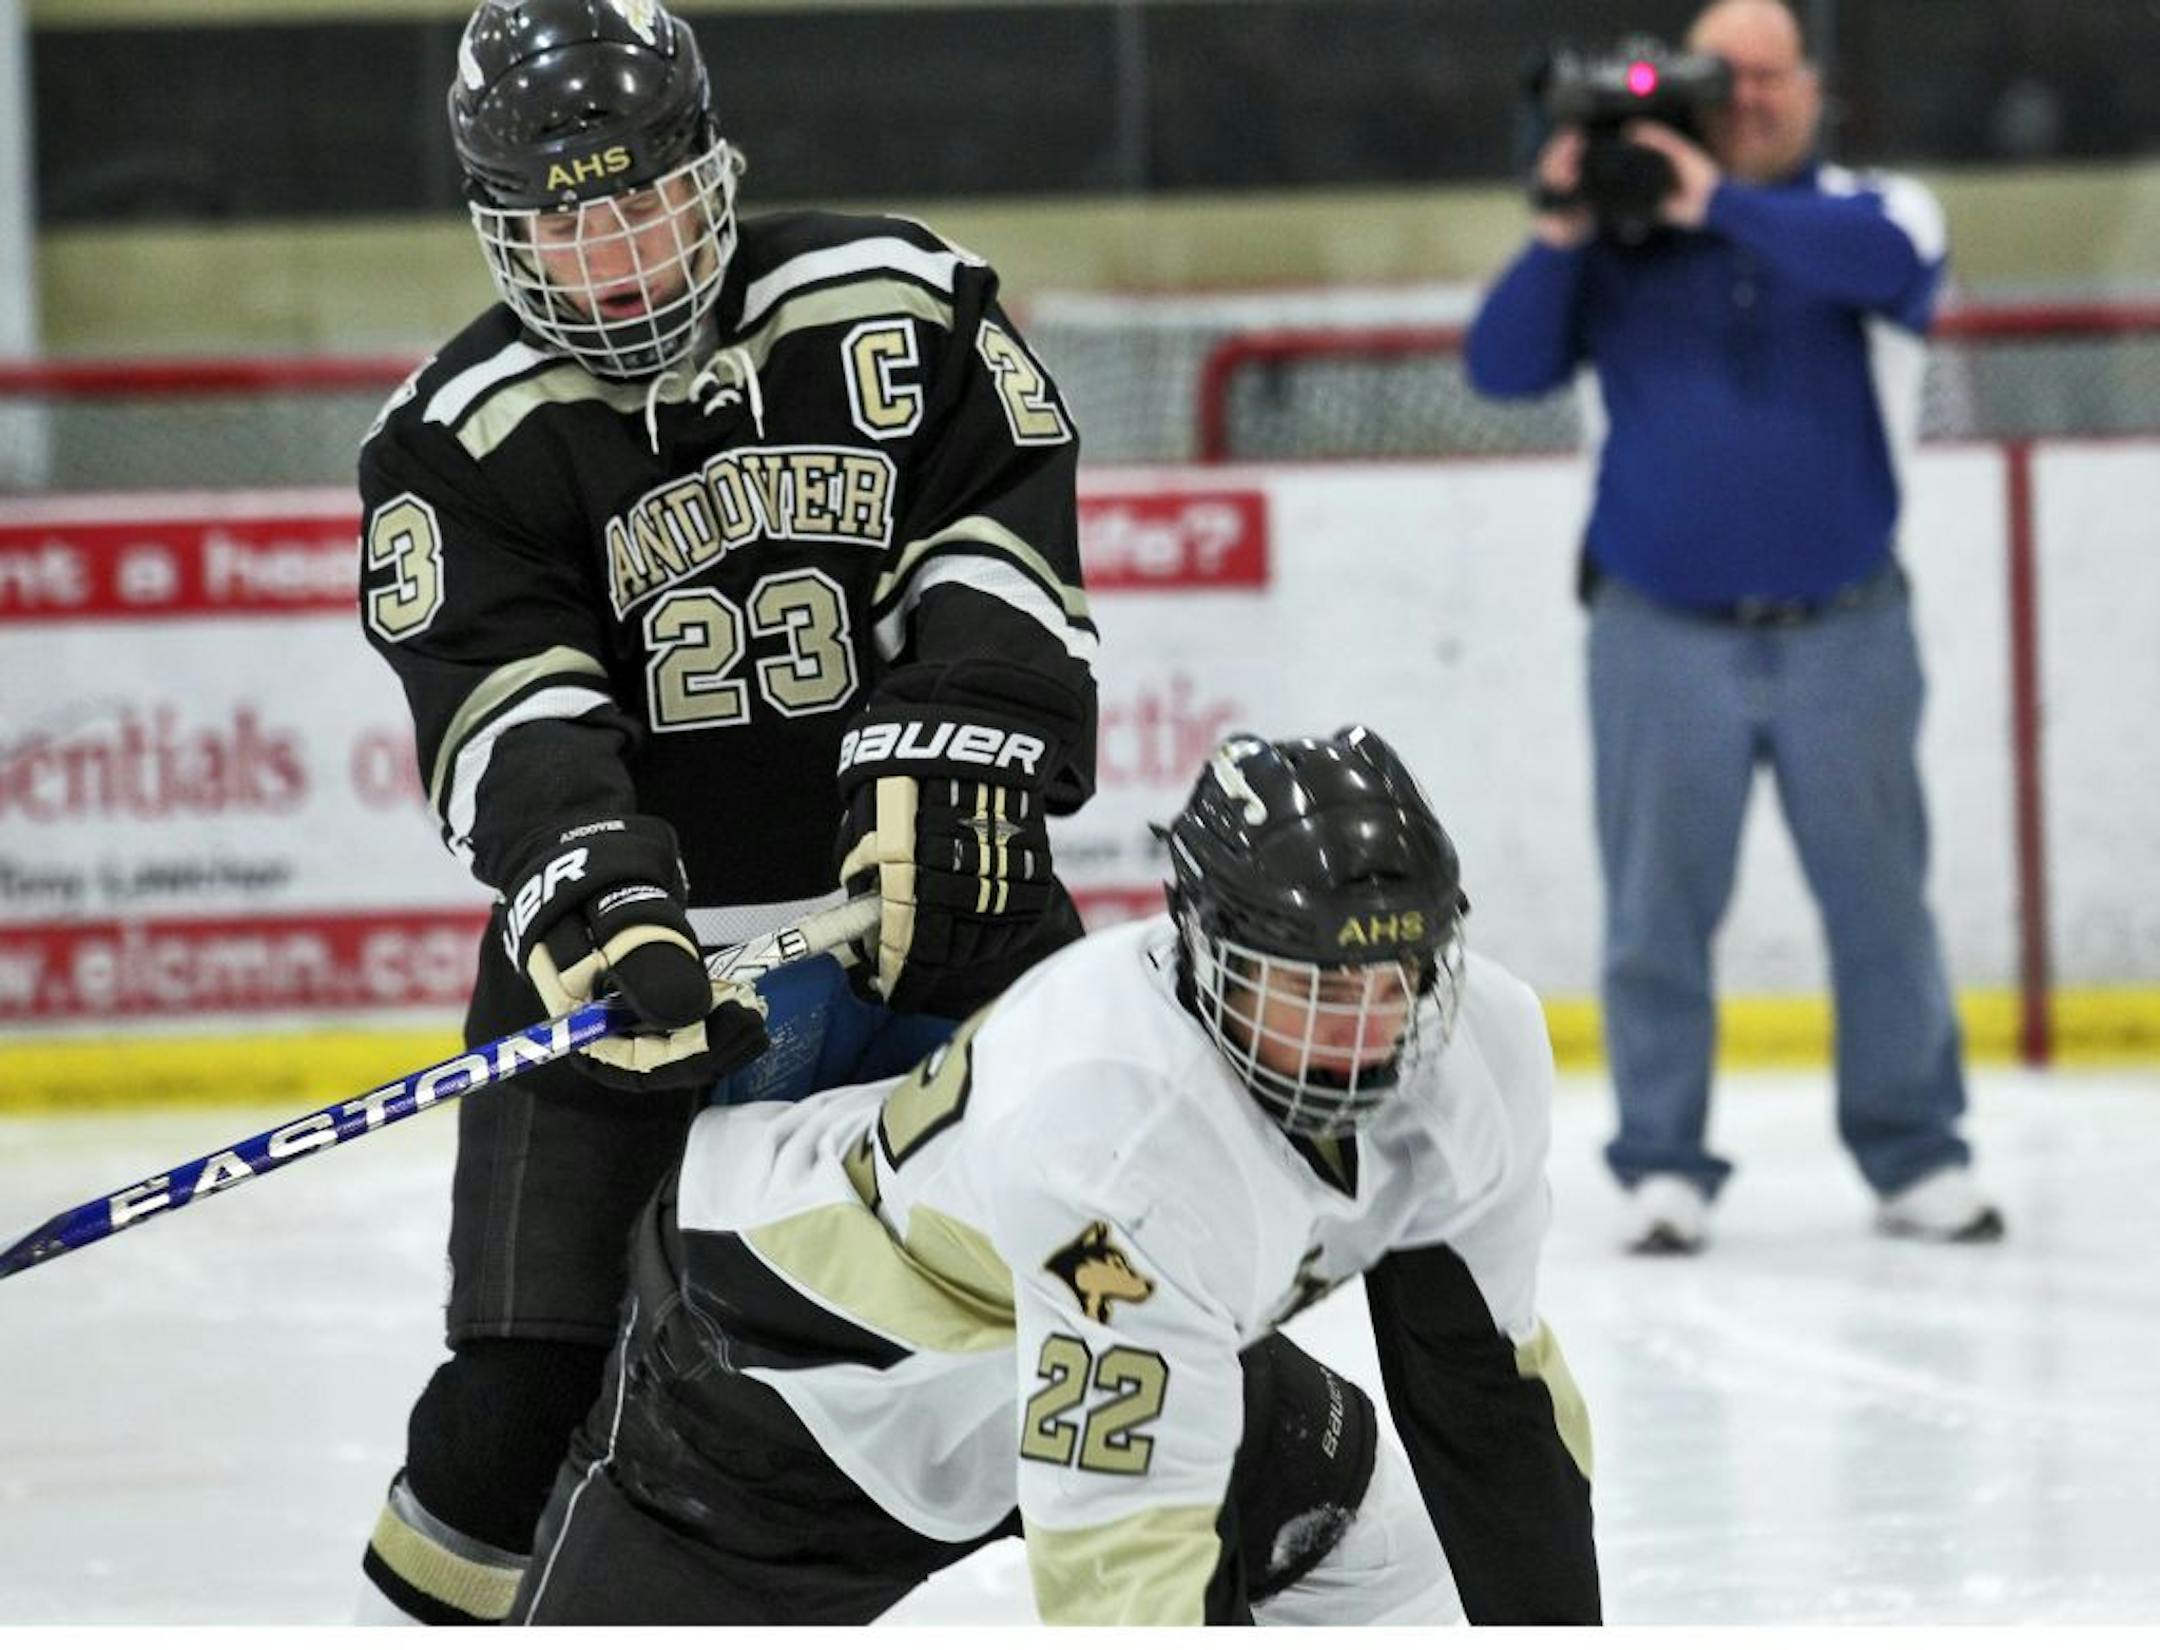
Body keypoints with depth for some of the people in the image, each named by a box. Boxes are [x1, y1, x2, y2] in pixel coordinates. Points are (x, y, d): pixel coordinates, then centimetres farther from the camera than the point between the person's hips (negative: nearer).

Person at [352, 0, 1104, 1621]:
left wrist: (950, 764, -26)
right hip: (636, 954, -1)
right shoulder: (463, 440, -4)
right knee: (523, 1396, -10)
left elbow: (995, 567, -8)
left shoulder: (901, 309, -1)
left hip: (935, 913, 1)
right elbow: (508, 712, -16)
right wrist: (595, 907, -33)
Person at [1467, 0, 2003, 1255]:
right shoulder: (1619, 241, 5)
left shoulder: (1868, 211, 3)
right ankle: (1664, 1168, 7)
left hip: (1844, 632, 0)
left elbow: (1890, 265, -21)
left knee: (1881, 903, 4)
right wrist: (1559, 235, -16)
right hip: (1664, 634, 0)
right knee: (1659, 915, 1)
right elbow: (1505, 365, -2)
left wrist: (1721, 207, -26)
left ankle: (1917, 1155, 14)